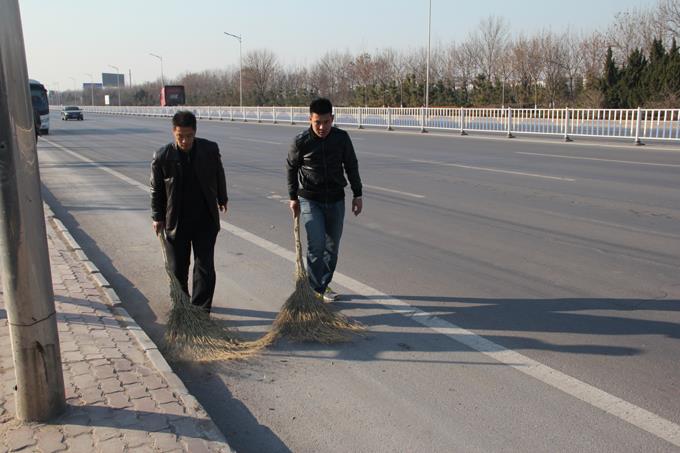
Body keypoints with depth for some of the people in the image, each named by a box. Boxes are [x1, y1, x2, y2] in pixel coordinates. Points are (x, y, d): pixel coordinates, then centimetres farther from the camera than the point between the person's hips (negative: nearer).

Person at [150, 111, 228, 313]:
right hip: (176, 221, 0)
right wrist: (157, 217, 0)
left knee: (205, 266, 1)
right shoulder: (162, 156, -11)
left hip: (205, 220, 1)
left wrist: (222, 199, 21)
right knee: (177, 268, 12)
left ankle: (200, 308, 10)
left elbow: (219, 176, 10)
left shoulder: (210, 149, -8)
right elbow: (156, 189, 0)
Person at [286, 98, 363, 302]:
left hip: (336, 200, 3)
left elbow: (351, 166, 6)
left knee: (332, 246, 9)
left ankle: (324, 284, 26)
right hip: (310, 200, -3)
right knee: (316, 245, -12)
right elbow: (291, 168, 3)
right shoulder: (301, 141, -12)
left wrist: (357, 195, 7)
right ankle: (315, 289, 2)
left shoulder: (342, 138, -5)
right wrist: (293, 197, 5)